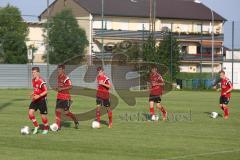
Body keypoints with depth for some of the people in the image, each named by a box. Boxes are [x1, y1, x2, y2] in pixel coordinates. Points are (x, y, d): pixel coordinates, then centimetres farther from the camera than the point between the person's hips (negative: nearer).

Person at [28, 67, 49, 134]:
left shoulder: (41, 81, -20)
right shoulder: (33, 80, 5)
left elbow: (46, 91, -18)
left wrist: (39, 96, -25)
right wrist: (33, 94, 4)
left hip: (41, 100, -7)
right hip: (35, 99, 7)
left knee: (43, 115, 2)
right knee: (30, 112, -8)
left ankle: (46, 128, 25)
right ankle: (36, 126, 9)